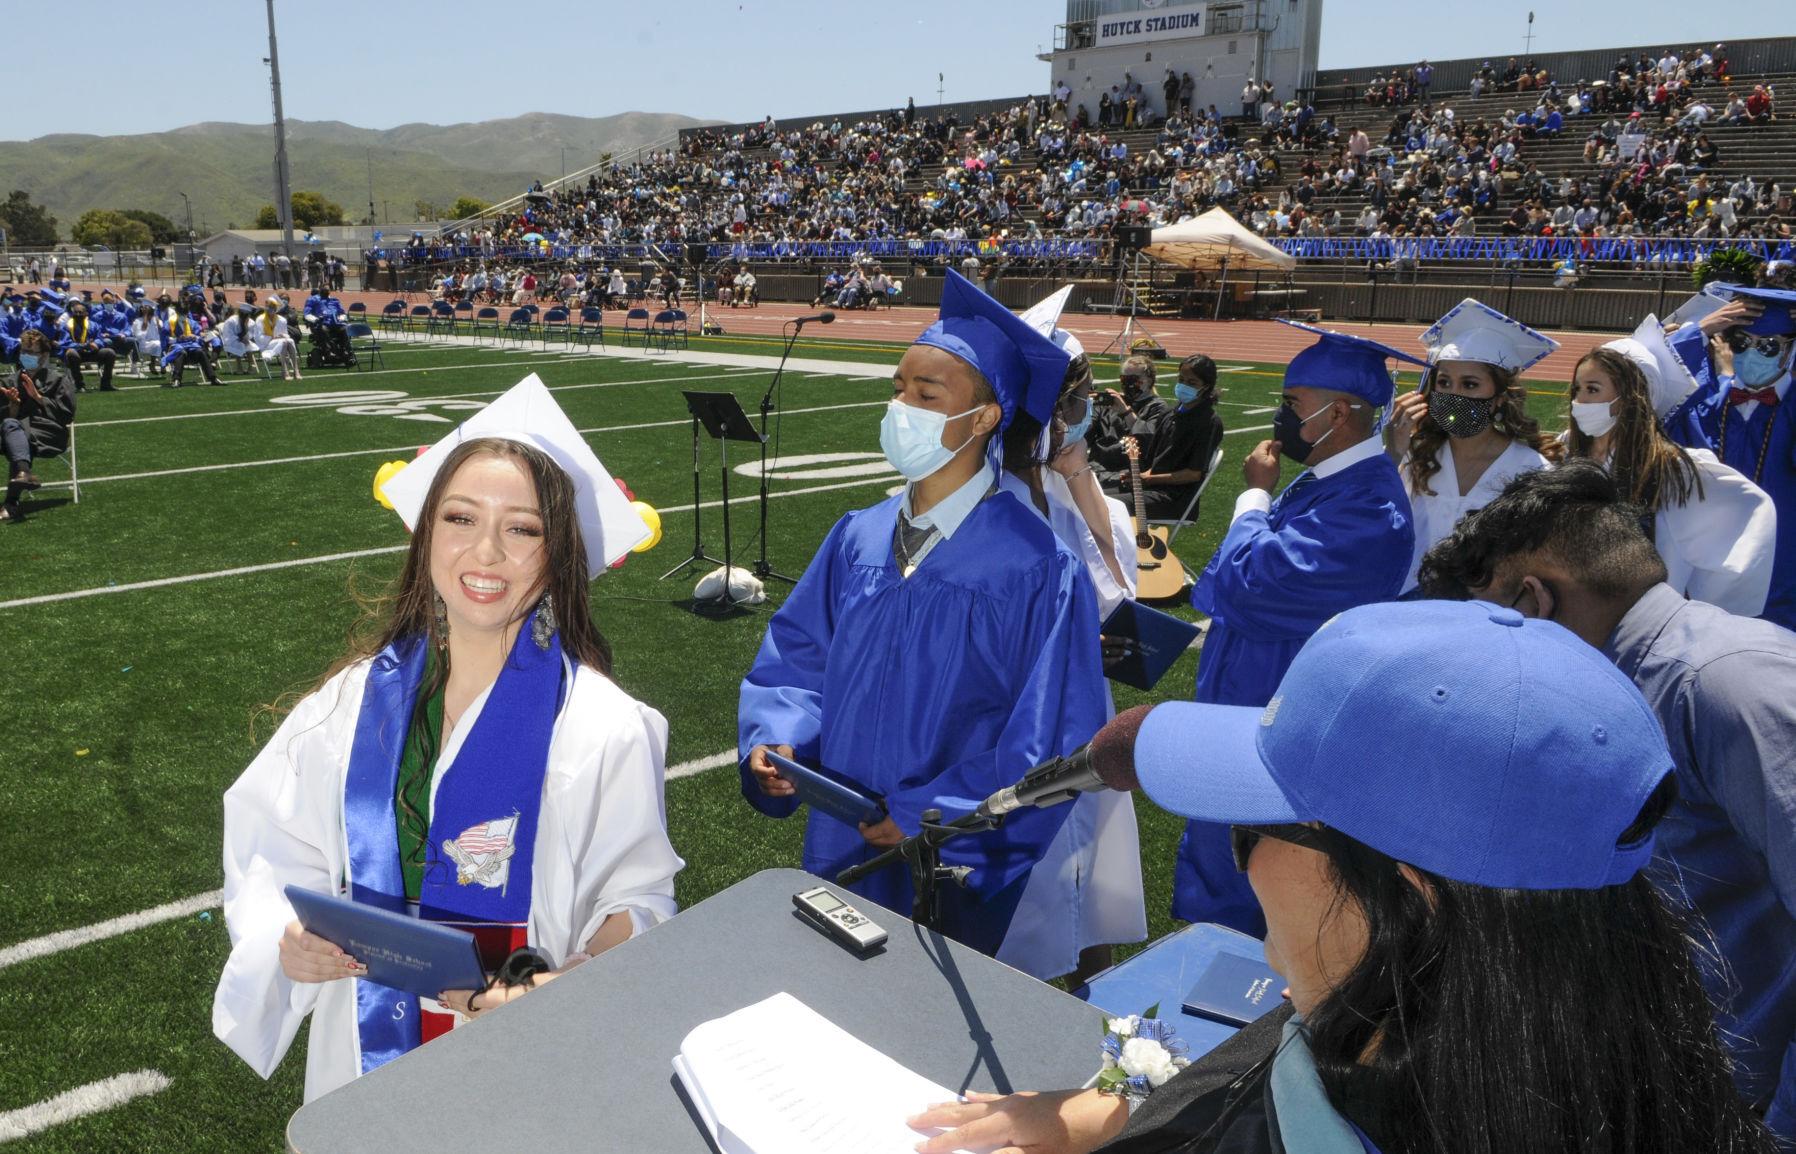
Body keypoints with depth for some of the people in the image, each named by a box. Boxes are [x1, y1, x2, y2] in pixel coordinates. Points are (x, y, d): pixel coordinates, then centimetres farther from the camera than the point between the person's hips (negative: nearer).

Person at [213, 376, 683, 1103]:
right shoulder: (354, 702, -6)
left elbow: (639, 899, -10)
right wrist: (288, 941, -17)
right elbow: (272, 855, 1)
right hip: (367, 1050, 3)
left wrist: (560, 987, -26)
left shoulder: (602, 730, -16)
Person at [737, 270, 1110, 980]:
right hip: (842, 856, 5)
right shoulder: (858, 539, 0)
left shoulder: (1035, 569, -18)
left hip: (961, 880, -5)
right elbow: (798, 655, 8)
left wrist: (929, 816, -17)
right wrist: (777, 739, -11)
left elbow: (1053, 741, -17)